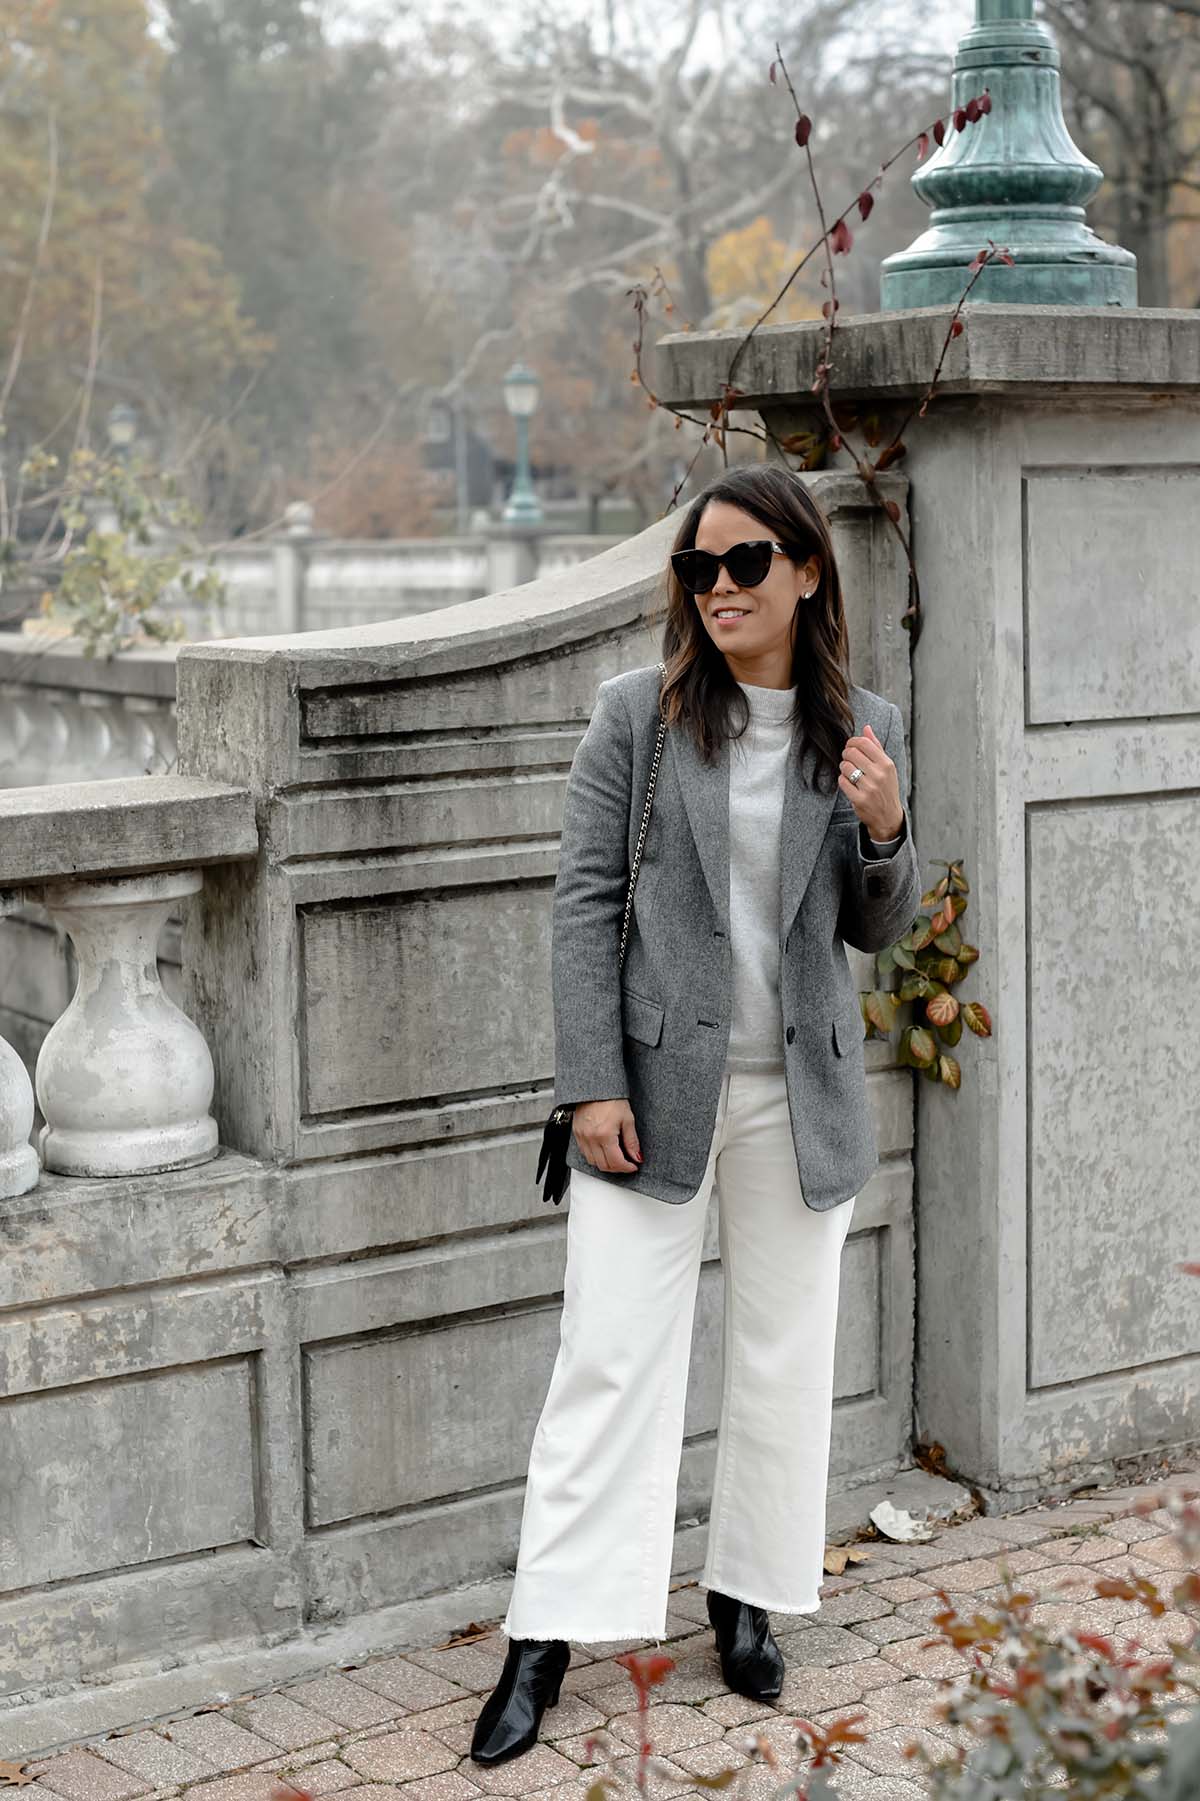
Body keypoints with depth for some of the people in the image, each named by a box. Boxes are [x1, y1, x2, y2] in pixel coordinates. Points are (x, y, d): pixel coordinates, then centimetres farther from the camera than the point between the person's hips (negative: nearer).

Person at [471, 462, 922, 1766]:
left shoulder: (863, 728, 5)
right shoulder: (637, 714, -2)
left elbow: (877, 929, 10)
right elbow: (584, 904, -4)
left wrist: (884, 832, -11)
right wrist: (591, 1084, -11)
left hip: (800, 1094, 3)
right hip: (656, 1082, -3)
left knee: (784, 1358, 12)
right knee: (609, 1358, -3)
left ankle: (749, 1598, 29)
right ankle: (544, 1638, 3)